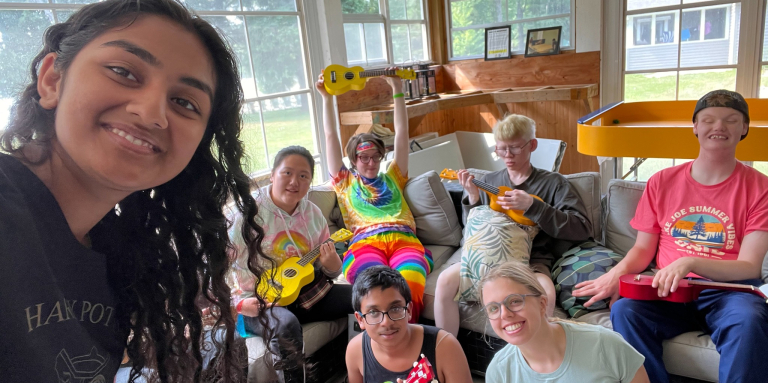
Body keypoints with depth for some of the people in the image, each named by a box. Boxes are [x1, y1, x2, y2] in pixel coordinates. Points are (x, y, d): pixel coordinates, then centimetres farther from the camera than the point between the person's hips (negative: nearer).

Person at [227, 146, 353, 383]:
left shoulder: (313, 213, 1)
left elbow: (329, 271, 8)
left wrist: (332, 264, -15)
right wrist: (238, 301, -20)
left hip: (309, 294, 6)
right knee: (287, 324, -39)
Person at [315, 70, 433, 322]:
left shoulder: (392, 179, 34)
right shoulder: (345, 183, 30)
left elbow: (402, 131, 30)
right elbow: (331, 136, 26)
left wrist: (397, 89, 27)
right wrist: (327, 97, 23)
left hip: (404, 240, 1)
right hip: (365, 243, -1)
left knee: (410, 285, -36)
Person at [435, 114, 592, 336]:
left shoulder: (553, 183, 7)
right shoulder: (488, 181, 16)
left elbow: (583, 228, -4)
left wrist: (532, 206, -13)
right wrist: (473, 198, -2)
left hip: (532, 258, -2)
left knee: (545, 295, -35)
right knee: (446, 281, -24)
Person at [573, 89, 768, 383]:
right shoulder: (662, 182, 9)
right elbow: (643, 248, 12)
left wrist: (690, 262, -25)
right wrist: (616, 274, -10)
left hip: (727, 290, -1)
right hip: (669, 289, 2)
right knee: (624, 309, -28)